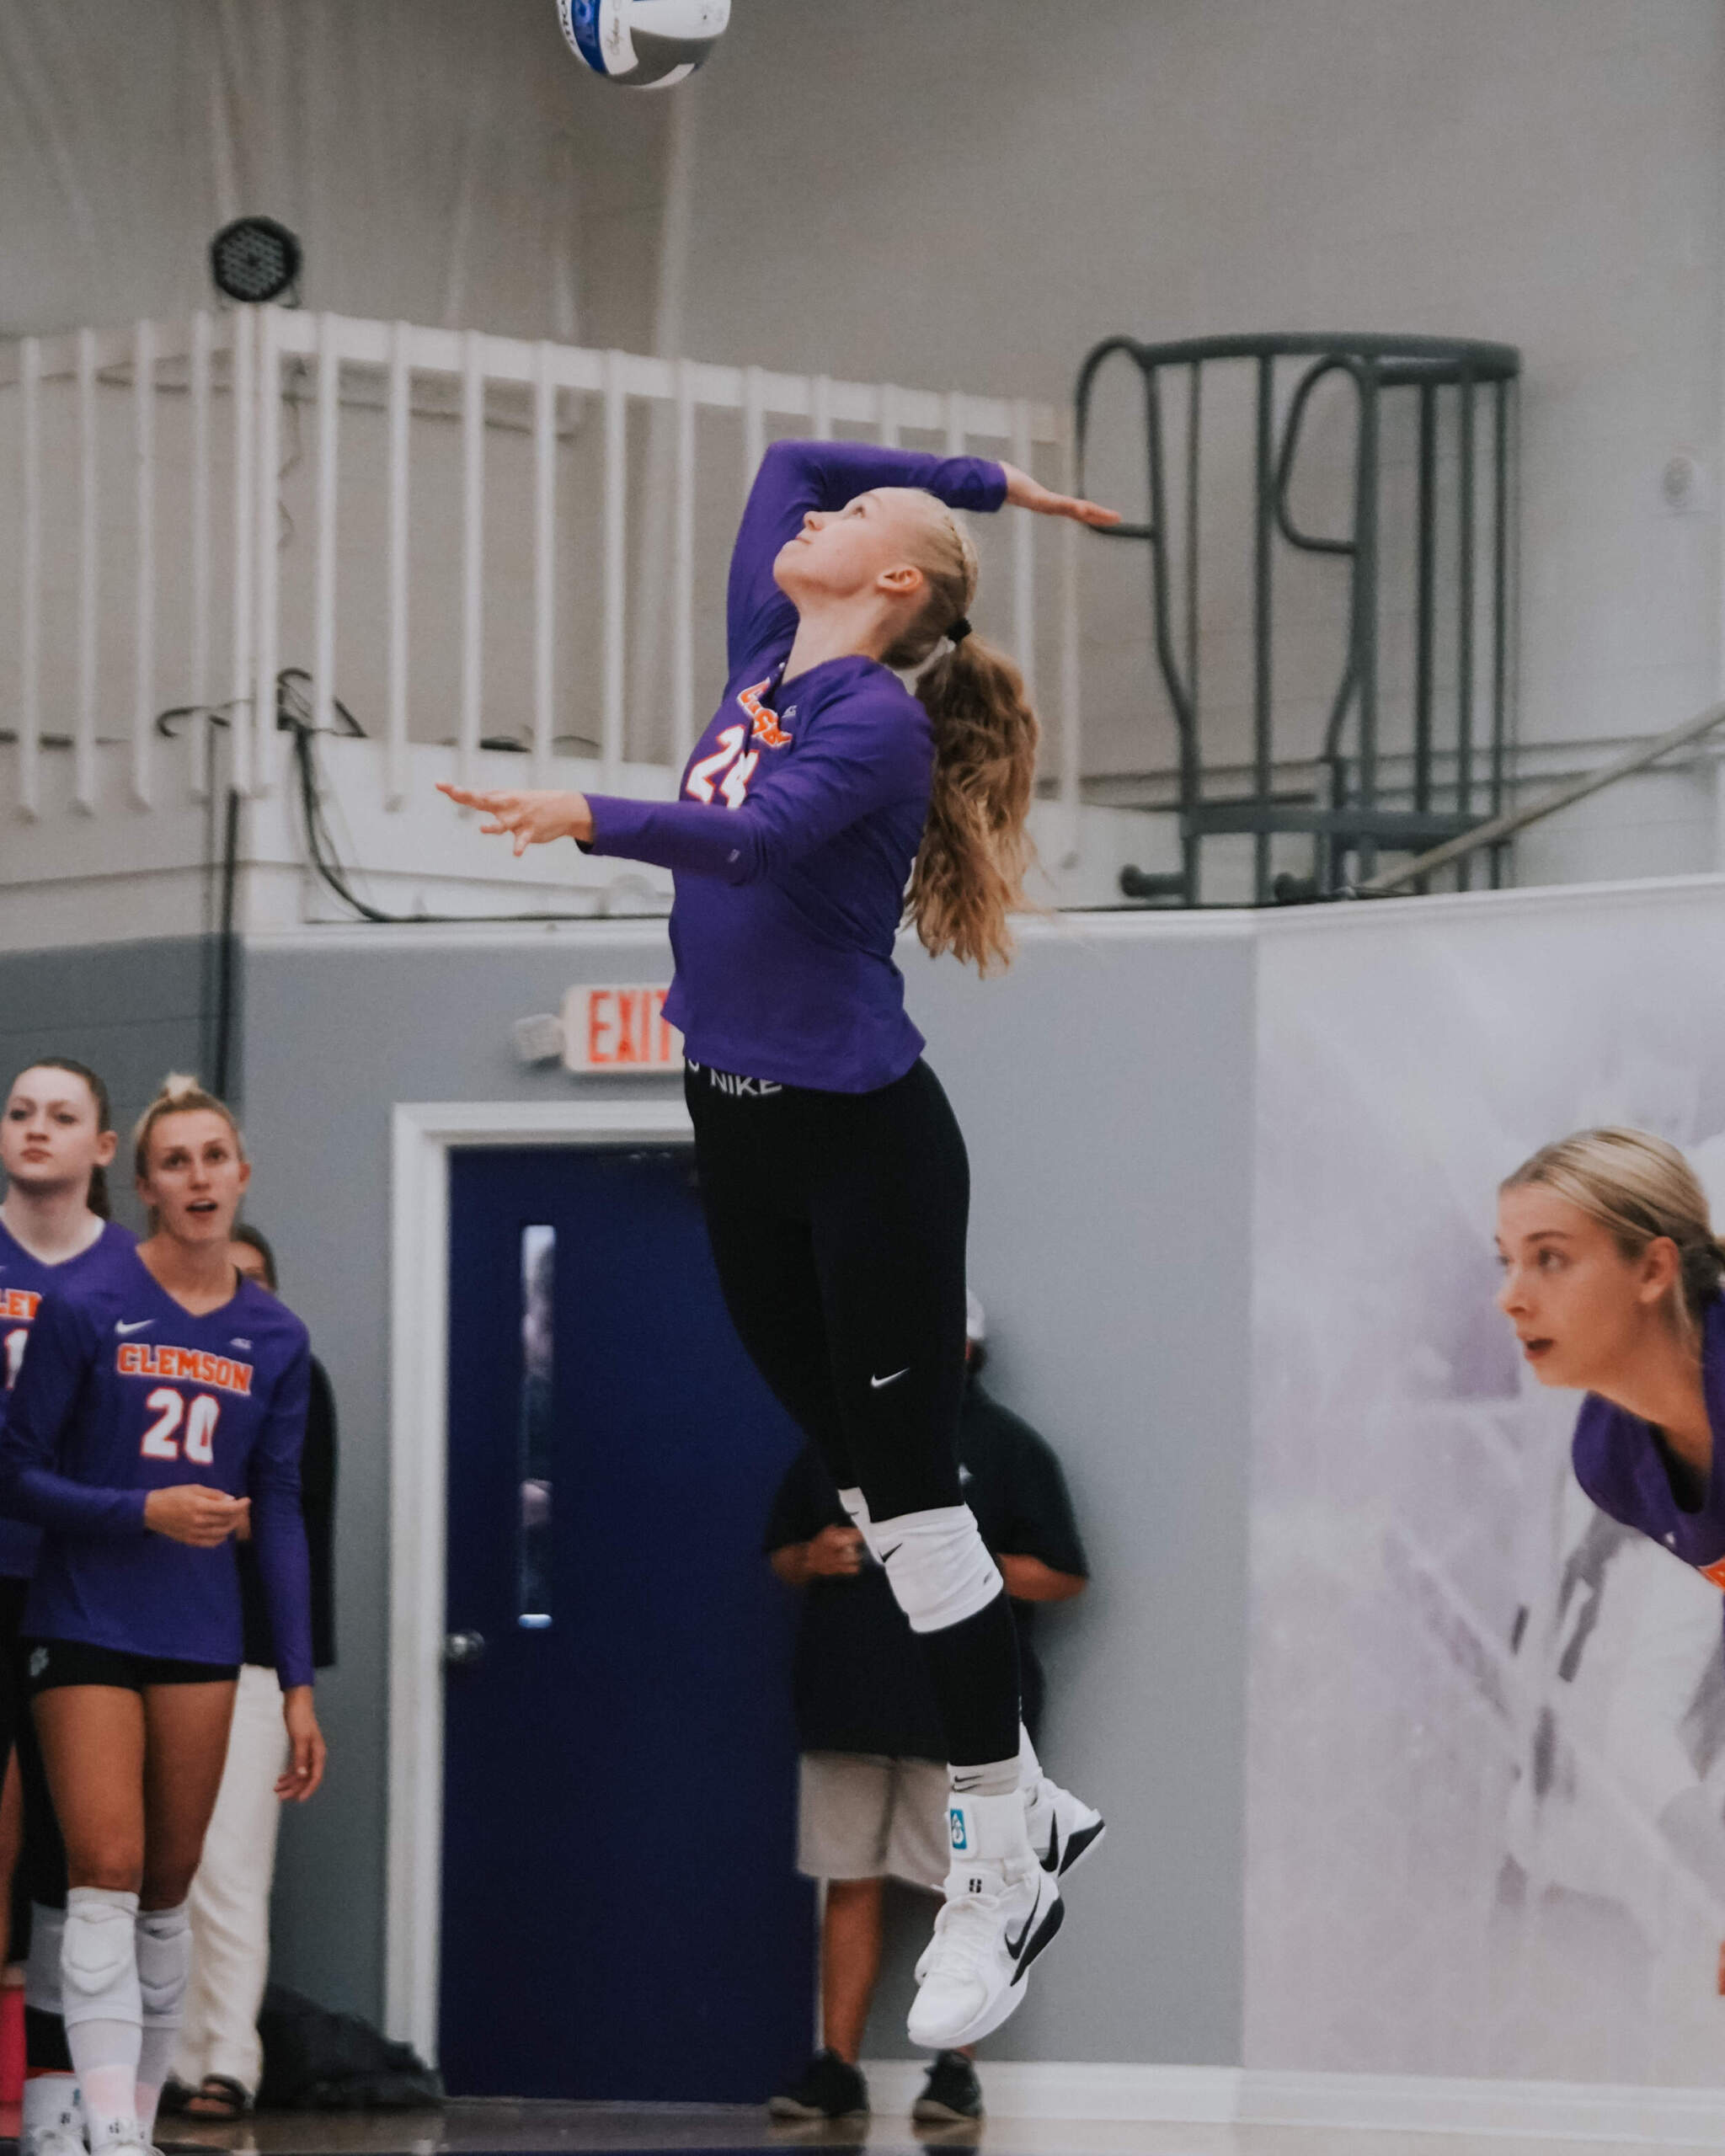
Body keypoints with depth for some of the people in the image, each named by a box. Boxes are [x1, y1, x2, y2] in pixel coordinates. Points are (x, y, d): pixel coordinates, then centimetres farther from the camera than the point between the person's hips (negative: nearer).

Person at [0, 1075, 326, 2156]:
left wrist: (299, 1683, 5)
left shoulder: (276, 1339, 6)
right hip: (87, 1629, -4)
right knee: (108, 1874, -14)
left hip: (201, 1640, 4)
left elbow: (280, 1513, 8)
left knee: (169, 1889, 7)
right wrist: (146, 1511, -18)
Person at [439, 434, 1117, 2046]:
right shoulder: (763, 667, 9)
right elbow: (785, 459, 21)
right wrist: (989, 482, 25)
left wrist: (594, 817, -47)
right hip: (739, 1136, 9)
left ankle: (1004, 1879, -5)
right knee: (862, 1488, 14)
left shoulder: (878, 719, -14)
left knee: (912, 1503, -8)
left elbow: (762, 836, -33)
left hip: (865, 1142, -9)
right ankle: (1010, 1782, 24)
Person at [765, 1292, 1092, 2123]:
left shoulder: (1007, 1449, 1)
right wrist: (813, 1557, -2)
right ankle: (836, 2066, 8)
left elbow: (1063, 1576, -2)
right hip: (845, 1706, 5)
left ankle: (956, 2069, 4)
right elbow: (780, 1553, 22)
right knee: (849, 1885, 6)